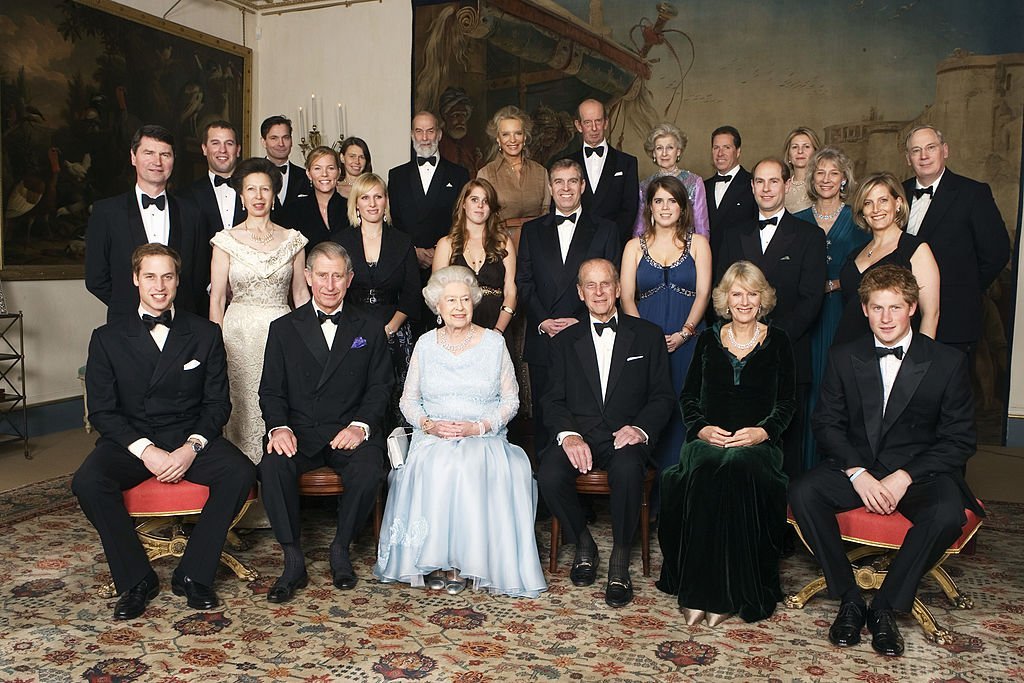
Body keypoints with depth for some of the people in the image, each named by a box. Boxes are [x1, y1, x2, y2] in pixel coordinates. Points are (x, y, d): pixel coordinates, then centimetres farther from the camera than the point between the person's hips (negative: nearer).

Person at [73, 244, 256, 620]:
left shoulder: (205, 334, 6)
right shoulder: (108, 338, 5)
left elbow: (218, 402, 3)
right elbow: (102, 410, -1)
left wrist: (191, 448, -15)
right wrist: (145, 450, -17)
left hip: (190, 438, 0)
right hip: (131, 440, 0)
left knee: (240, 473, -27)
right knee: (87, 482, -29)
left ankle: (193, 574, -13)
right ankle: (136, 579, -11)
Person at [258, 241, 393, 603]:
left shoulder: (369, 329, 11)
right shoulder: (284, 328, 11)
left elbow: (380, 386, 6)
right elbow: (271, 390, 7)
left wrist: (360, 425, -13)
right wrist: (279, 427, -14)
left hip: (350, 431, 0)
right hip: (299, 432, 1)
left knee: (369, 472, -30)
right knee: (272, 466, -30)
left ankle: (340, 548, -3)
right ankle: (293, 561, -13)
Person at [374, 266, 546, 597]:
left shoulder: (494, 343, 5)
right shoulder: (426, 344, 10)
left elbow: (510, 400, 5)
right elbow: (409, 399, 12)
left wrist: (479, 426, -12)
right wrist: (428, 424, -9)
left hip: (484, 438, -1)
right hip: (433, 438, 1)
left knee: (471, 469, -34)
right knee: (432, 468, -32)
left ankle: (464, 560, -22)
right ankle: (434, 557, -21)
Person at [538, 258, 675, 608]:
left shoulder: (648, 335, 12)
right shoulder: (565, 341, 16)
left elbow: (662, 395, 7)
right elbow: (553, 399, 7)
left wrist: (642, 428, -13)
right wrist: (568, 434, -14)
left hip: (625, 435, -1)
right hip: (578, 432, 2)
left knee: (628, 471, -36)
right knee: (549, 475, -29)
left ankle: (620, 560, -14)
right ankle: (583, 543, 0)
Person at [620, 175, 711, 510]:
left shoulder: (697, 243, 11)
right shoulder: (635, 246, 13)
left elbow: (703, 293, 2)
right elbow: (627, 298, 4)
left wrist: (683, 333, -12)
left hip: (687, 343, 0)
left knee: (683, 413, -4)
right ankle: (650, 498, 3)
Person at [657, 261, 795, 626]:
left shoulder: (777, 342, 12)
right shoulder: (709, 340, 16)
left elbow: (786, 402, 7)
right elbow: (688, 397, 13)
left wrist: (762, 431, -11)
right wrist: (702, 428, -6)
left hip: (757, 443, -1)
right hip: (708, 438, 1)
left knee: (737, 468, -37)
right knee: (704, 471, -35)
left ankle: (730, 593, -30)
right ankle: (696, 590, -31)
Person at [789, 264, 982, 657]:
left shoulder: (948, 362, 0)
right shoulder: (844, 358, 5)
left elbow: (960, 440, -2)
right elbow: (826, 423, 3)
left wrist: (904, 477, -15)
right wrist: (858, 473, -15)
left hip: (920, 471, -1)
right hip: (856, 466, 2)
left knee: (947, 515, -33)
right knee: (802, 493, -27)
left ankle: (886, 607, -13)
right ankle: (849, 600, -12)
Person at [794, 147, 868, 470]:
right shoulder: (798, 222, 11)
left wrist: (832, 284, -10)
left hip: (844, 318, -1)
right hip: (806, 318, 2)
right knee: (809, 388, 0)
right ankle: (807, 465, 9)